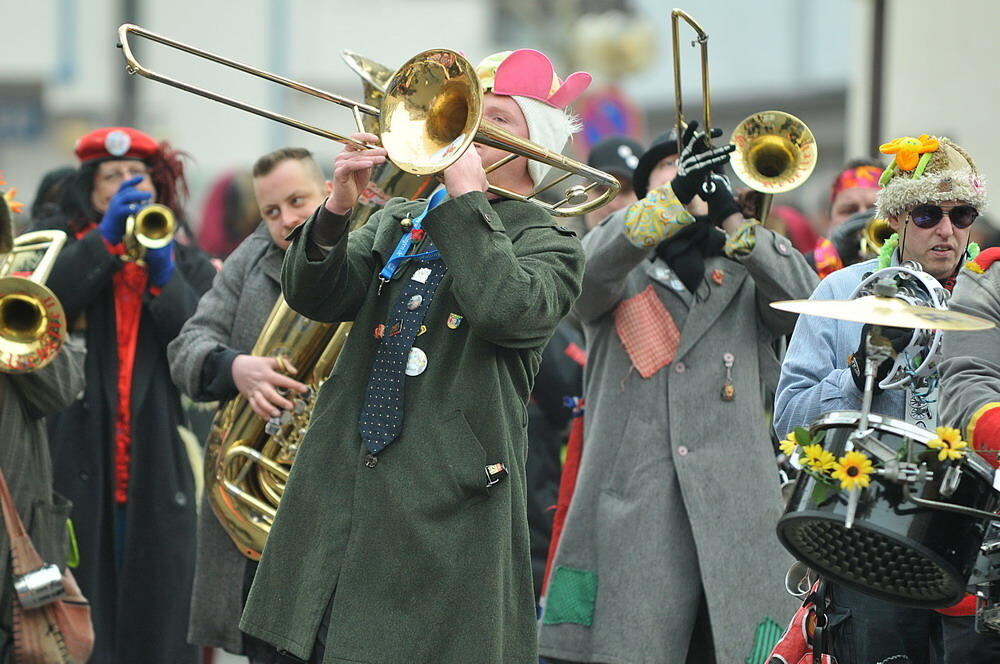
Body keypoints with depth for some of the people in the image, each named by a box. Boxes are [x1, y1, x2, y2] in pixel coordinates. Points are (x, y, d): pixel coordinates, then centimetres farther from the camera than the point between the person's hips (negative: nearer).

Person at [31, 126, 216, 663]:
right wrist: (106, 239, -13)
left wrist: (164, 275, -12)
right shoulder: (57, 243, 13)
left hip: (154, 472, 2)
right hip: (75, 467, -2)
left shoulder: (187, 266, 17)